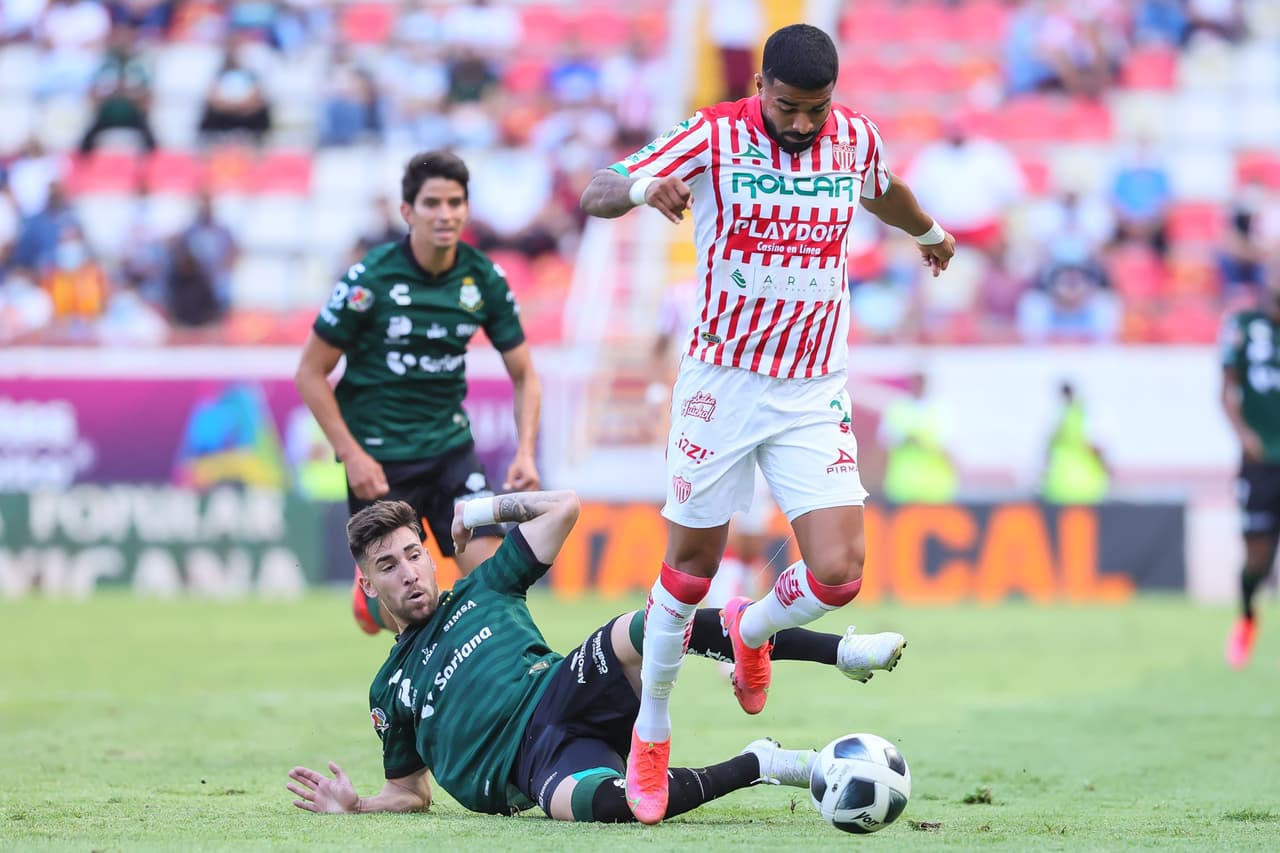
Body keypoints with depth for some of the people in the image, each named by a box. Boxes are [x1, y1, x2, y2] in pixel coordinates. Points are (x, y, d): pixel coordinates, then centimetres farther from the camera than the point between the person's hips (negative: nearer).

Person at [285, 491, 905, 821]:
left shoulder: (481, 591, 24)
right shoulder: (389, 691, 26)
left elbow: (563, 507, 24)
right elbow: (412, 793, 29)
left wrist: (485, 509, 22)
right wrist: (354, 806, 11)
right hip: (536, 759, -1)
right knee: (592, 801, -42)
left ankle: (842, 651, -43)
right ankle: (758, 765, -29)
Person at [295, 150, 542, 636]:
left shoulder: (485, 280, -4)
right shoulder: (370, 280, -15)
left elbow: (524, 376, 6)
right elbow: (311, 373, -8)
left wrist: (526, 451, -10)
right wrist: (352, 455, -14)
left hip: (450, 446, 3)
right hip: (379, 457, -3)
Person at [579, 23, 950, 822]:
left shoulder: (855, 138, -1)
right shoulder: (714, 135, -12)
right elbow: (594, 196, -16)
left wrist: (929, 231, 45)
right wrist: (640, 187, -39)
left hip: (814, 395, 2)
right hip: (722, 381, -2)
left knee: (838, 574, -10)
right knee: (692, 564, 4)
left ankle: (752, 630, 25)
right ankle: (651, 735, 24)